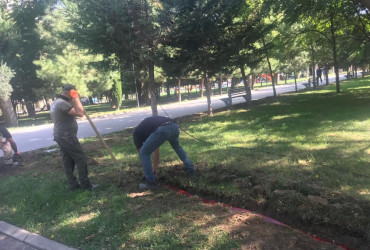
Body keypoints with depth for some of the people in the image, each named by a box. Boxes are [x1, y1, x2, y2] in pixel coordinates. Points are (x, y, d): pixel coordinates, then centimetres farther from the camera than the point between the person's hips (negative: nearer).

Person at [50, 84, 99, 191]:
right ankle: (85, 184, 0)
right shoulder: (62, 103, -19)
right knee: (81, 159, -4)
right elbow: (80, 113, -26)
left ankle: (73, 184, 17)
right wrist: (76, 98, -16)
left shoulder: (55, 103, 15)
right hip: (67, 137, -10)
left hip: (60, 136, 10)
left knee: (68, 162, 12)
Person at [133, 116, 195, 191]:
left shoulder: (136, 132, 28)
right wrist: (155, 169, 50)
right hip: (174, 126, 7)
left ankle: (151, 183, 22)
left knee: (144, 154, 15)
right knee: (177, 146, 40)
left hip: (162, 130, -6)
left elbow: (142, 154, 30)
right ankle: (190, 169, 46)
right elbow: (156, 151, 44)